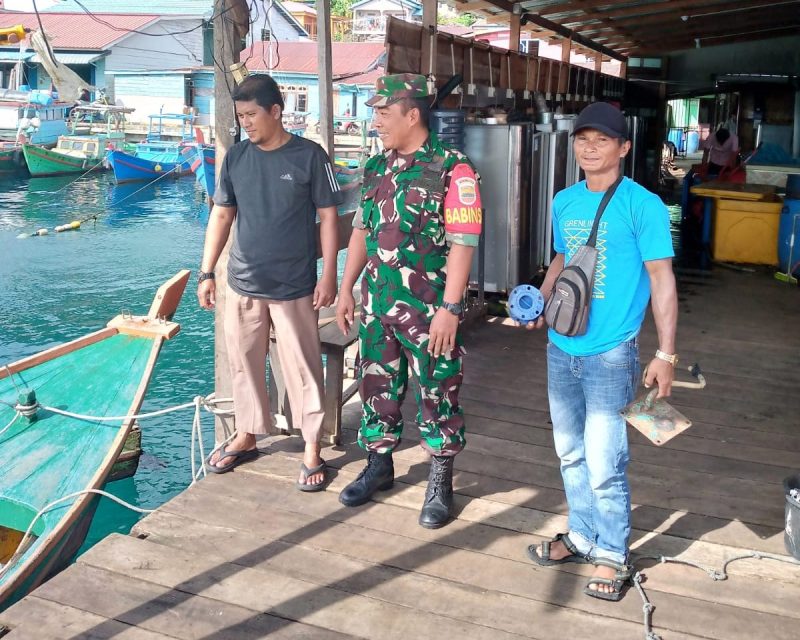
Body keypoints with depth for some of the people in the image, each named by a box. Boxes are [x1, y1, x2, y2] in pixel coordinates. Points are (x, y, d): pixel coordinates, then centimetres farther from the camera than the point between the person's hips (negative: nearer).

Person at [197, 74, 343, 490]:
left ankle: (312, 448, 17)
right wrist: (206, 273, 3)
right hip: (242, 284, 4)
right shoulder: (235, 157, 2)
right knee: (244, 364, 14)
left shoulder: (309, 156, -8)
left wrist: (328, 276, -9)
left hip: (295, 287, -4)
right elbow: (221, 216, 7)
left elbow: (328, 217, -6)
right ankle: (246, 436, 32)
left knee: (302, 368, 4)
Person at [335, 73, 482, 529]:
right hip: (377, 303, 7)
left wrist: (449, 309, -19)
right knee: (377, 386, 15)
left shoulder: (452, 170, -12)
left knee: (438, 393, 5)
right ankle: (379, 465, 33)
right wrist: (347, 289, 13)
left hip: (430, 308, -6)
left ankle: (441, 483, 20)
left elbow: (463, 243, -16)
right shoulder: (377, 169, 10)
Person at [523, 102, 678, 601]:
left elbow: (662, 280, -9)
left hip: (610, 354, -6)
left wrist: (666, 354, -13)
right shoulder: (564, 202, 8)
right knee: (571, 452, 17)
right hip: (561, 349, 6)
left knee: (604, 463, -2)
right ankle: (583, 536, 35)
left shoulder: (643, 205, -10)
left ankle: (612, 554, 19)